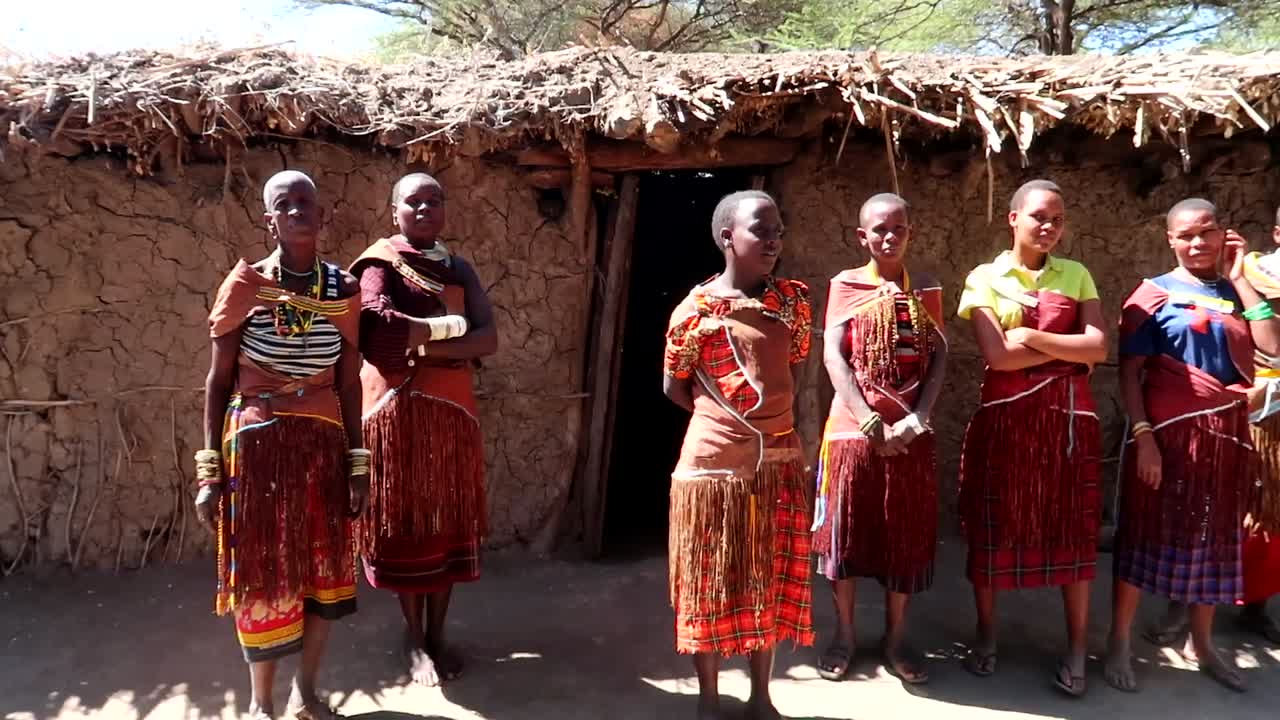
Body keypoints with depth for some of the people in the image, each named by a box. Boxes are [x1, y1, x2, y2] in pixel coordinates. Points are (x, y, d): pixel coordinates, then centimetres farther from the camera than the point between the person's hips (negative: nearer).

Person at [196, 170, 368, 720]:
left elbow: (349, 383, 5)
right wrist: (210, 471, -5)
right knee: (261, 574, 7)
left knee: (324, 571, 11)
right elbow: (218, 380, -2)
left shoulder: (343, 289, 0)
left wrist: (358, 465, 4)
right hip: (255, 444, -2)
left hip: (322, 443, 3)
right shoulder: (245, 283, -6)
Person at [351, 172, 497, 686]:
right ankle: (414, 639, 20)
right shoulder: (378, 263, -3)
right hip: (398, 410, -4)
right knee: (403, 523, 6)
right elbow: (380, 328, -23)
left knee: (448, 522, 9)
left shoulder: (458, 267, 10)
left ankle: (438, 633, 23)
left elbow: (488, 339, -3)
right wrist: (450, 326, -14)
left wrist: (423, 347, -16)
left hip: (452, 408, 4)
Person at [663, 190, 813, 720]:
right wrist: (723, 415, 7)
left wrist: (768, 414, 8)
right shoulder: (697, 309, -9)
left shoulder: (792, 299, 2)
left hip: (779, 461, 4)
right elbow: (674, 388, 1)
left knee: (771, 582, 13)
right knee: (710, 584, 8)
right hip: (714, 463, -4)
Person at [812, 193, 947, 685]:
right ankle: (844, 636, 22)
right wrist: (868, 421, -17)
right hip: (854, 427, -2)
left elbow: (938, 357, 2)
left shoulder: (926, 289, 7)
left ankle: (894, 641, 24)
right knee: (846, 530, 5)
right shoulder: (845, 286, 1)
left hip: (910, 432, 2)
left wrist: (919, 417, -13)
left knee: (907, 535, 8)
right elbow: (833, 356, -8)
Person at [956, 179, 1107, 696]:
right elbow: (998, 355, -12)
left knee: (1072, 527, 6)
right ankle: (986, 635, 22)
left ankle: (1077, 649, 18)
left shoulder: (1076, 275, 8)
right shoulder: (985, 278, 1)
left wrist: (1032, 337, -12)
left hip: (1068, 416, 2)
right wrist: (1070, 352, -8)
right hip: (1005, 415, -1)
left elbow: (1099, 347, -5)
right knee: (995, 524, 6)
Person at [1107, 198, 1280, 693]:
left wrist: (1239, 279, -4)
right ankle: (1119, 644, 14)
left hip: (1226, 434, 5)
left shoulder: (1237, 293, 9)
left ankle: (1201, 643, 32)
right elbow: (1129, 371, -7)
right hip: (1167, 431, -5)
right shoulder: (1154, 295, -4)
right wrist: (1142, 433, -16)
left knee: (1214, 537, 15)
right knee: (1146, 535, 2)